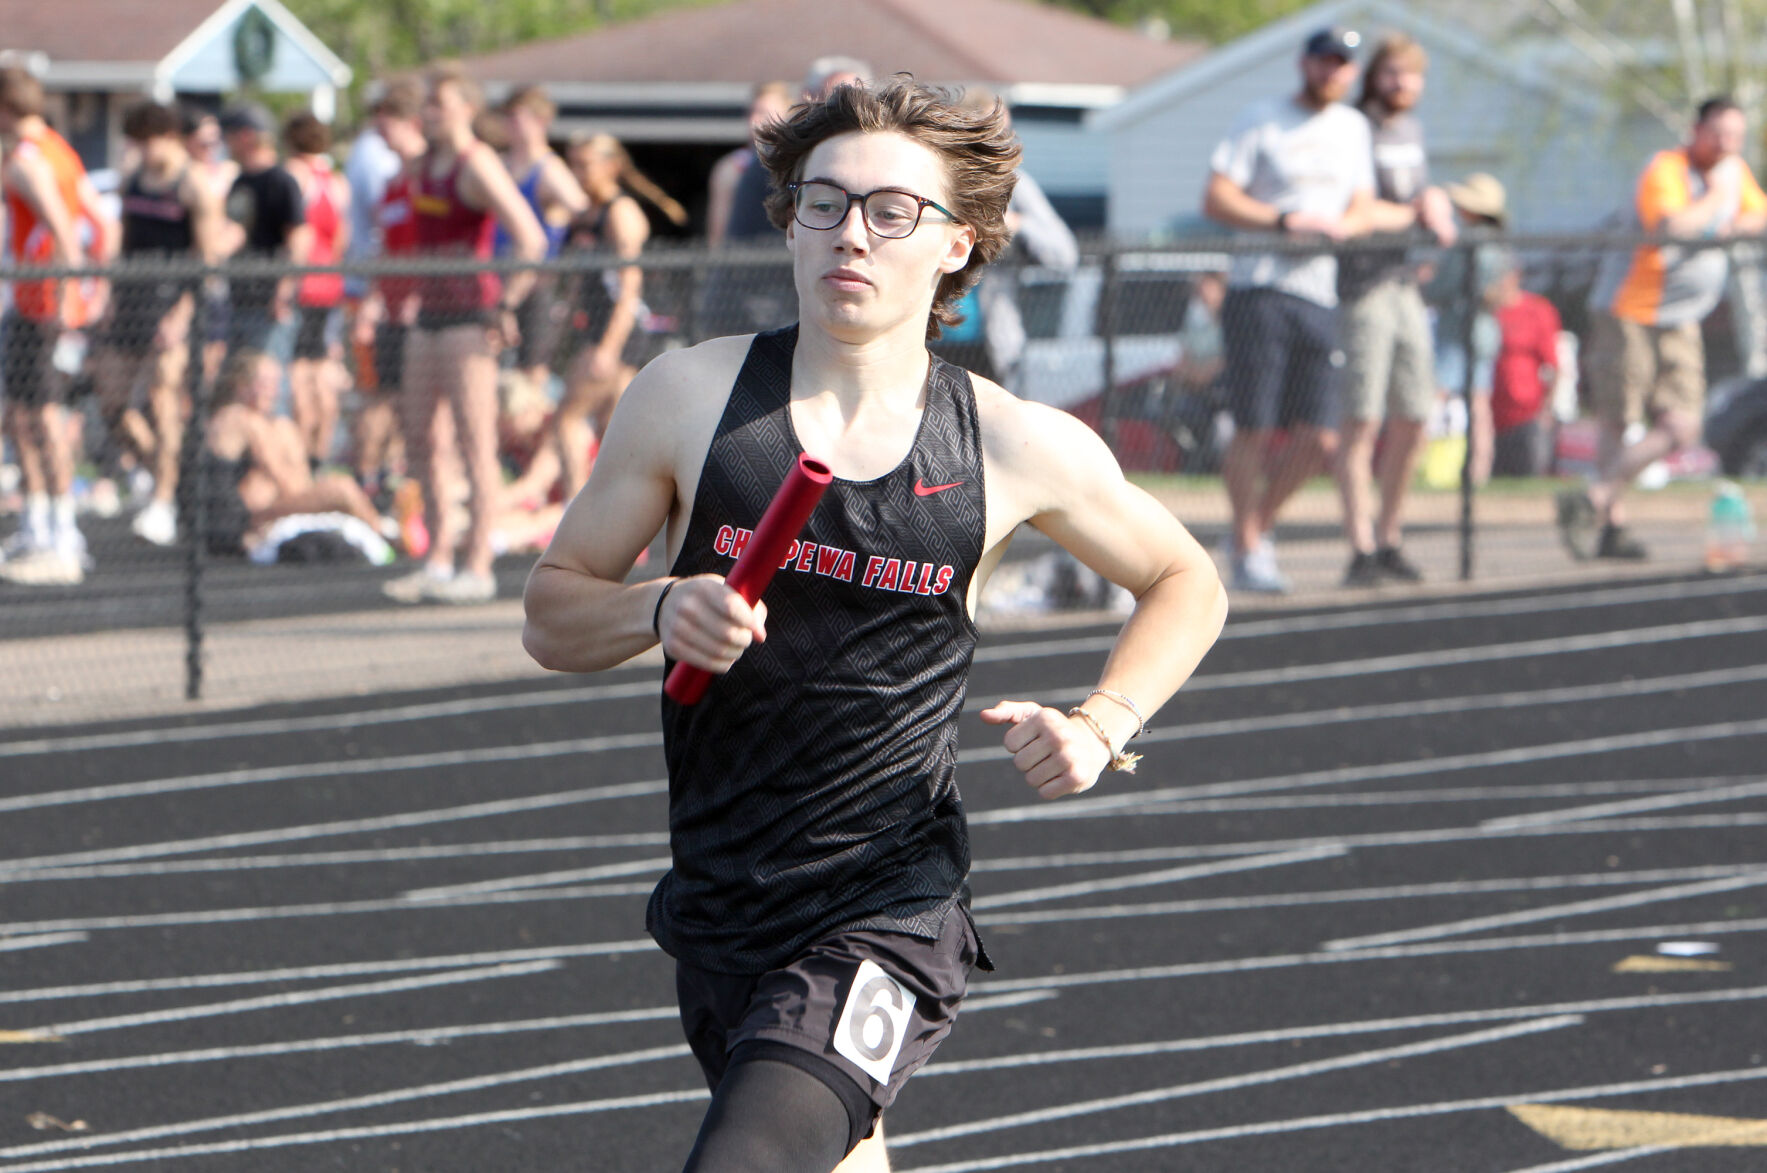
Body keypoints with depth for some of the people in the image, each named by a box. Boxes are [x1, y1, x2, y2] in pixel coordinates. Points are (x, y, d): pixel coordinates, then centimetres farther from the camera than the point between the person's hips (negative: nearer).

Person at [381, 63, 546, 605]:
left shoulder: (477, 166, -11)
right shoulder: (422, 168, 14)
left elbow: (532, 242, -17)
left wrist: (505, 305, -17)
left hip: (470, 311, -9)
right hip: (429, 310, 9)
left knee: (474, 442, -7)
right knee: (422, 441, 8)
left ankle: (477, 567, -6)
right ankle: (438, 558, 14)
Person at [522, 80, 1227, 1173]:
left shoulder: (1020, 448, -4)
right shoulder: (691, 396, -3)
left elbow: (1186, 582, 14)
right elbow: (551, 612, 4)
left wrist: (1101, 728, -2)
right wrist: (659, 612, -17)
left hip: (889, 921, -3)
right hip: (717, 910, 3)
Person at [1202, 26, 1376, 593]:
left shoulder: (1353, 128, 18)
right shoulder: (1261, 120, 0)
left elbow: (1362, 205, 18)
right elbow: (1216, 200, -7)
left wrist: (1344, 224, -6)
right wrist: (1287, 221, -15)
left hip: (1319, 296, 5)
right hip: (1258, 291, -5)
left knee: (1319, 440, 0)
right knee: (1255, 430, -6)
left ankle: (1261, 525, 22)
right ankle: (1247, 551, 6)